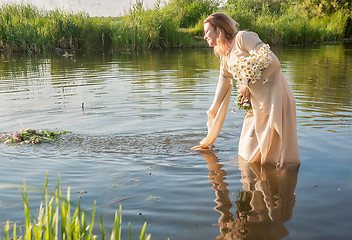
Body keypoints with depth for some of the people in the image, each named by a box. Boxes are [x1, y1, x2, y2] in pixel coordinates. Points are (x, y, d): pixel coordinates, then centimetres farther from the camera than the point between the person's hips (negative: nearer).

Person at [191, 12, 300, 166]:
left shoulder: (242, 37, -7)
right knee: (247, 154, 14)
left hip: (275, 97, -8)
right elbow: (217, 102, 18)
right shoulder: (225, 60, 15)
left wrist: (249, 84, -11)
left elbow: (272, 62, -19)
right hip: (257, 106, 8)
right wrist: (209, 139, 21)